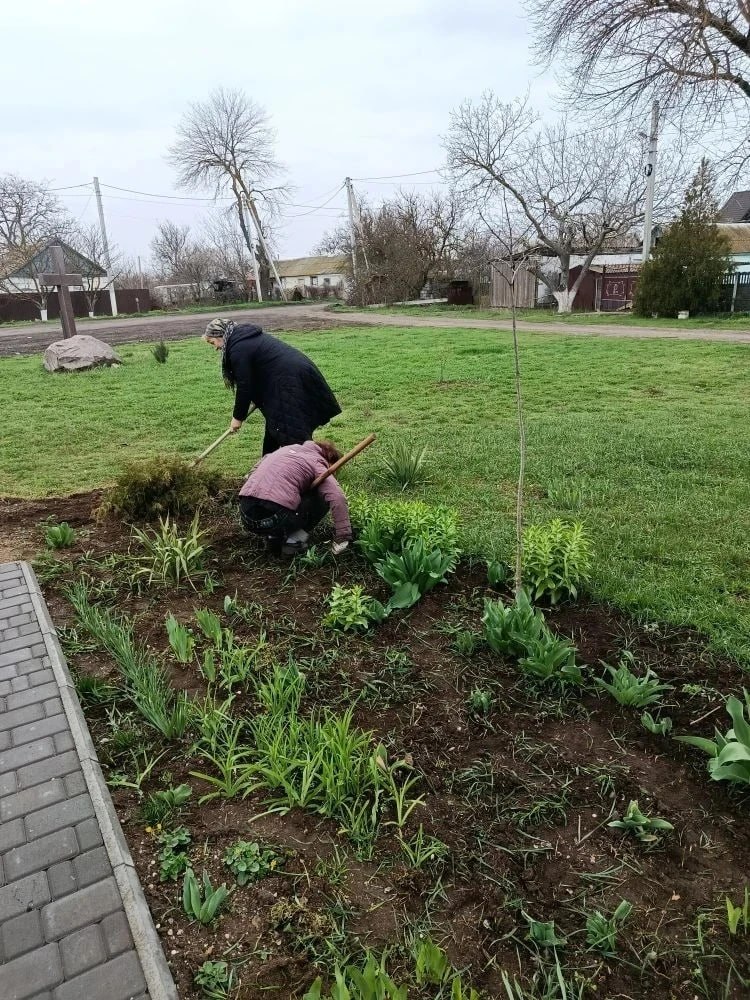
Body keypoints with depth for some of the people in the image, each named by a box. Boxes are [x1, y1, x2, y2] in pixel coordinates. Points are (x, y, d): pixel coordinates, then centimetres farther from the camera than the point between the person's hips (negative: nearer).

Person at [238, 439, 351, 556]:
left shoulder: (285, 449, 25)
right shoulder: (317, 463, 6)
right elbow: (338, 499, -9)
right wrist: (342, 540, -4)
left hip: (245, 516, 6)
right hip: (273, 518, -6)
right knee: (322, 500, 13)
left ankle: (274, 535, 17)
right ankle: (294, 539, 4)